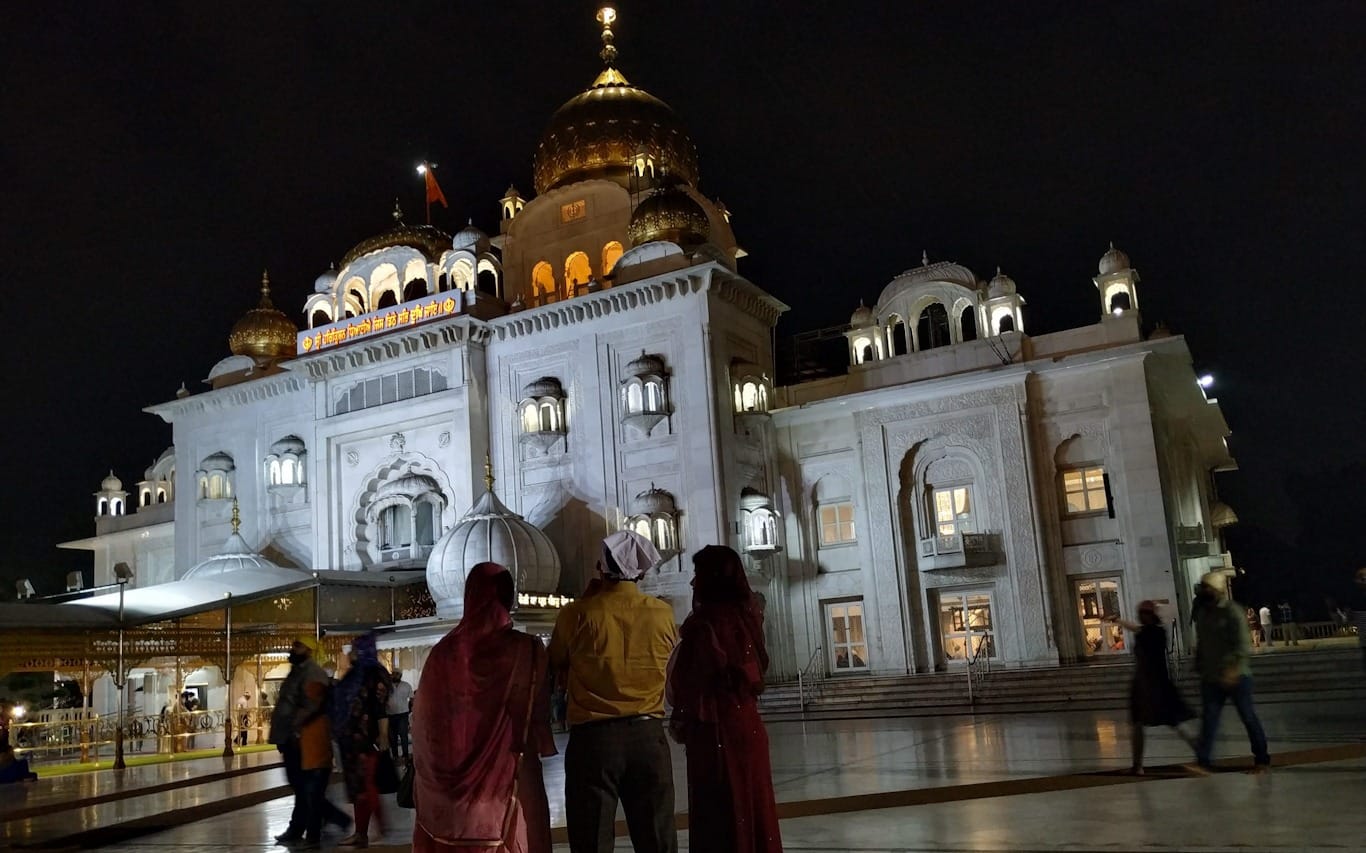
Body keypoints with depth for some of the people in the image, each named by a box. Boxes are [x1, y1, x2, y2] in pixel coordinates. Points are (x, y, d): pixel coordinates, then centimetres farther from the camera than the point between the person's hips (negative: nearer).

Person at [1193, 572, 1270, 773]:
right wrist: (1199, 667, 15)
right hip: (1211, 677, 6)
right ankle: (1202, 760, -5)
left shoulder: (1232, 611, -9)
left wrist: (1235, 669, -25)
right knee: (1208, 717, -2)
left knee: (1248, 717, 3)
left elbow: (1243, 644, -17)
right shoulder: (1204, 613, 12)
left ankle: (1262, 760, 16)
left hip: (1235, 676, -6)